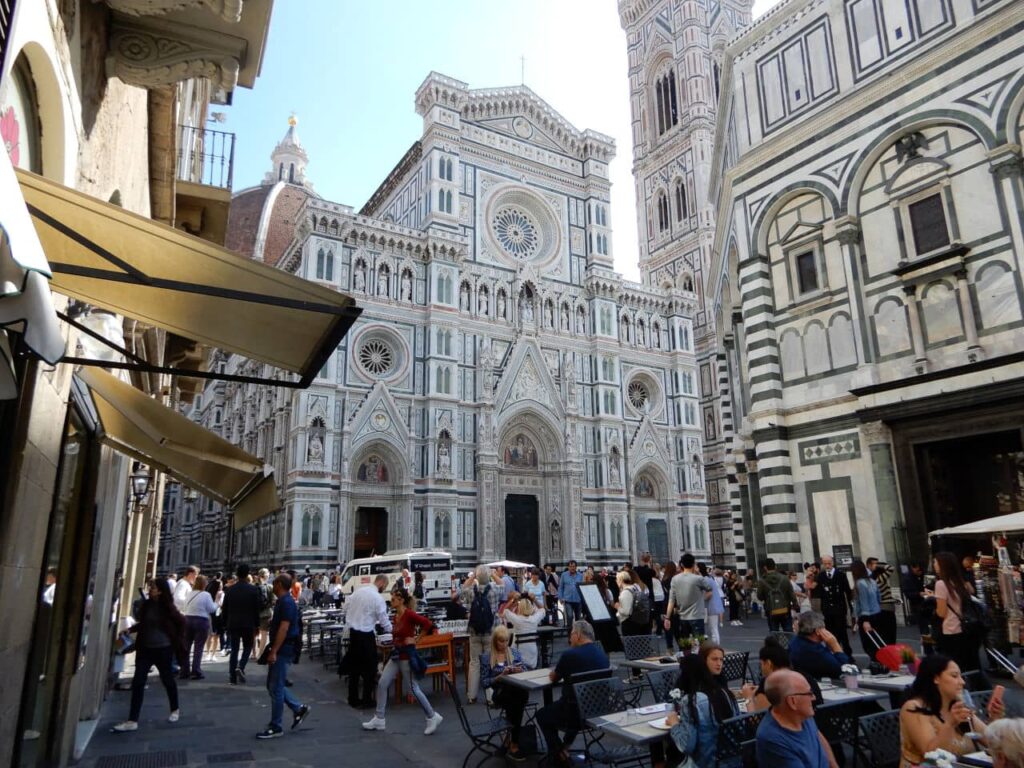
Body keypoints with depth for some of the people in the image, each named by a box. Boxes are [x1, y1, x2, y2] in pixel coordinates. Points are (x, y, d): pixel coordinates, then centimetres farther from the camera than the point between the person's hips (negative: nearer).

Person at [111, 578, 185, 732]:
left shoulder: (167, 607, -13)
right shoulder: (146, 605, 0)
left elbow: (181, 622, -2)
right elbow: (143, 624, 12)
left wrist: (177, 640, 3)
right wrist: (130, 630, -2)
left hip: (163, 649, -4)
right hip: (145, 649, 4)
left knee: (167, 679, 11)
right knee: (137, 682, -2)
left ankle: (175, 710, 31)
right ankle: (132, 721, 3)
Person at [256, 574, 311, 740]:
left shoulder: (286, 602, -18)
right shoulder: (283, 601, 13)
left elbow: (284, 628, -25)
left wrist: (274, 651, -26)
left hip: (283, 649, -10)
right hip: (280, 648, 10)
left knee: (276, 687, -3)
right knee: (273, 685, 15)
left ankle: (275, 727, 7)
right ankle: (299, 708, 22)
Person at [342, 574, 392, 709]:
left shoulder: (358, 591, 4)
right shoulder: (378, 598, -16)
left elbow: (346, 609, 9)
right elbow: (384, 620, -10)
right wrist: (394, 632, 6)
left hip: (353, 632, 7)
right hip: (366, 635, -7)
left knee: (354, 666, 16)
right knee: (369, 668, 7)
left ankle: (353, 699, 24)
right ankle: (366, 701, 12)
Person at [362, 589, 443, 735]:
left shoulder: (409, 614, -20)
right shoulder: (396, 616, 6)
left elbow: (428, 624, -27)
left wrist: (415, 639, -19)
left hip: (407, 656, -9)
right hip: (396, 655, 9)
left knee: (414, 689, 0)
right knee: (382, 684, 7)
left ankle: (433, 717, 14)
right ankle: (379, 719, 18)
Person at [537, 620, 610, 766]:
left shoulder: (570, 654, -18)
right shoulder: (602, 654, 1)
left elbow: (553, 678, -1)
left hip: (576, 713, -6)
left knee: (542, 714, 21)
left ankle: (559, 755, 19)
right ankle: (566, 745, 44)